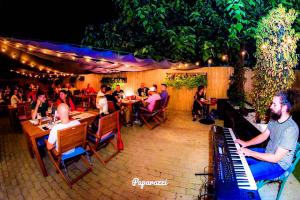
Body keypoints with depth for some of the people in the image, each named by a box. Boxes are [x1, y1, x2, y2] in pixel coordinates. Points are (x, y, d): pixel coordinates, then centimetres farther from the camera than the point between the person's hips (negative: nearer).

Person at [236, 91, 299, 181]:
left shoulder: (291, 129, -31)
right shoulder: (274, 118, -6)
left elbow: (276, 158, -29)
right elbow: (264, 135, 8)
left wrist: (251, 153, -28)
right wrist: (246, 143, -4)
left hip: (278, 164, -8)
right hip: (267, 153, 8)